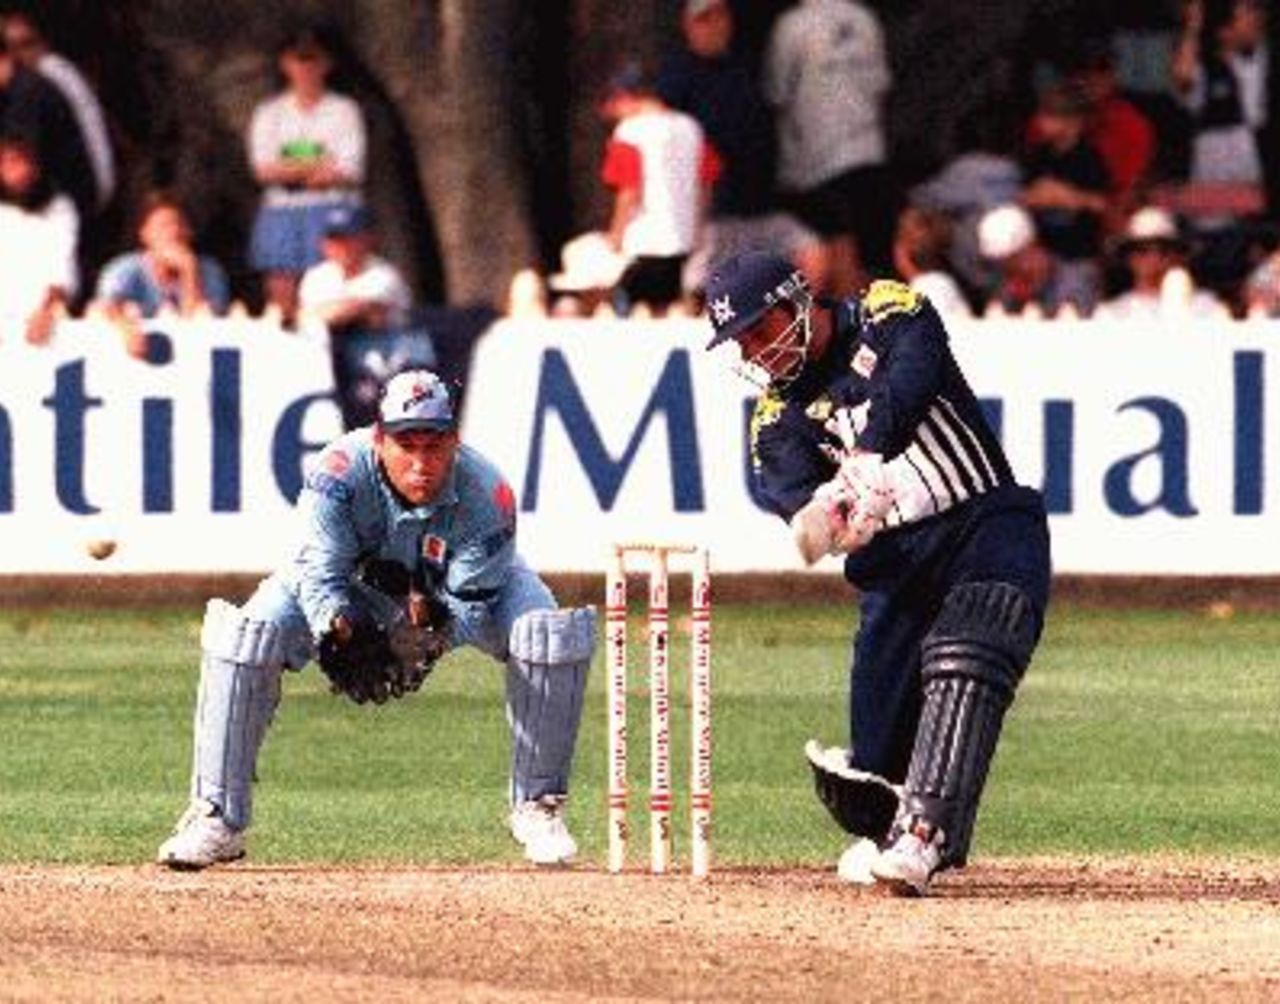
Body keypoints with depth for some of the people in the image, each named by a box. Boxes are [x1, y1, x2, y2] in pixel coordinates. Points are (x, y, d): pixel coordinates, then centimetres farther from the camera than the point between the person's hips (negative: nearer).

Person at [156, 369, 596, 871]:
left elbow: (473, 607, -28)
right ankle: (217, 817, -13)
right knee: (245, 635, -24)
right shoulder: (340, 471, -35)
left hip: (451, 597, 0)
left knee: (554, 635, -26)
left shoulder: (486, 495, -33)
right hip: (353, 590, 0)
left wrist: (432, 625, -50)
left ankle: (536, 806, -6)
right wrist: (337, 632, -54)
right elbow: (321, 575, -34)